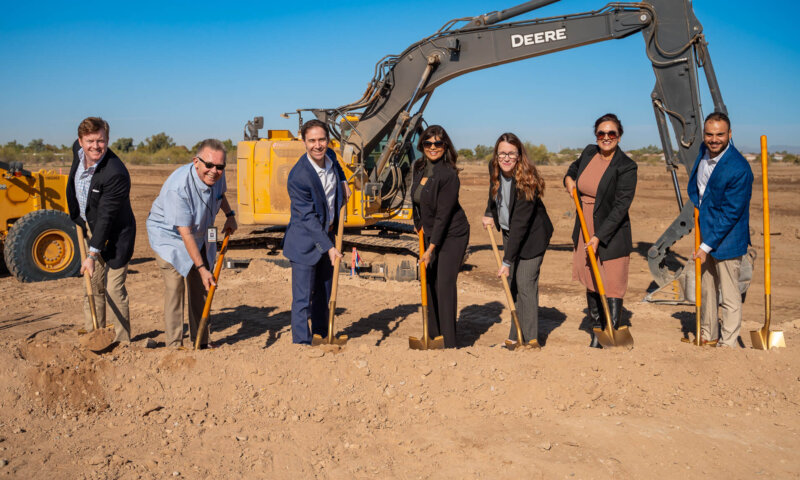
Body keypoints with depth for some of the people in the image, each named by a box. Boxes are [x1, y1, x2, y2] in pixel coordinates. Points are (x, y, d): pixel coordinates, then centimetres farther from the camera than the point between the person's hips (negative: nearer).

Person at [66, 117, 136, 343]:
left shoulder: (116, 174, -29)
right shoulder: (78, 149, -5)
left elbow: (106, 217, -29)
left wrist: (92, 254, -29)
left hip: (115, 235, -8)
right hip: (90, 229, 8)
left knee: (114, 290, -7)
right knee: (92, 287, 15)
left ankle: (121, 344, 5)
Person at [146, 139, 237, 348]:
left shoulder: (217, 175, -13)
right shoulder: (178, 187, -34)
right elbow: (185, 234, -31)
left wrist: (230, 215, 5)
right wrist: (202, 268, -30)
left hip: (201, 234, 7)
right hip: (169, 235, -6)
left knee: (201, 288, 6)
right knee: (175, 286, -14)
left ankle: (201, 344, 15)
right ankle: (174, 346, -5)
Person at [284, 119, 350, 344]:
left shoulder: (330, 156, -3)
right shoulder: (298, 176, -25)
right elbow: (308, 218, -23)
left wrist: (343, 182, 8)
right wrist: (329, 247, -23)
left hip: (327, 235, 8)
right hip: (305, 241, -8)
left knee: (324, 293, 18)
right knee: (303, 298, -4)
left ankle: (321, 336, 32)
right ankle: (302, 343, 5)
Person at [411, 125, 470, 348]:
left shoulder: (448, 175, -22)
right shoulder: (419, 167, 1)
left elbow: (443, 215, -23)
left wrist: (431, 248, -23)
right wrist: (418, 226, 18)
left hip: (452, 235, -8)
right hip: (430, 233, 8)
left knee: (445, 283, -11)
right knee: (430, 281, 11)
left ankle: (449, 342, -4)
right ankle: (434, 333, 25)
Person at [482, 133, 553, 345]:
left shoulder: (526, 180, -30)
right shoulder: (495, 168, -9)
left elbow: (520, 224, -32)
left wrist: (507, 261, -33)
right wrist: (489, 213, 2)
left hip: (531, 235, -7)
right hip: (509, 232, 7)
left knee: (525, 285, -10)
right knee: (512, 284, 10)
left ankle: (530, 341, 0)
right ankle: (516, 338, 20)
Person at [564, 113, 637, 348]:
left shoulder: (626, 167, -15)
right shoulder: (589, 152, 2)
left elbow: (621, 206, -20)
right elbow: (575, 166, 27)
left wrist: (599, 237, -24)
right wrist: (568, 178, 5)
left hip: (611, 234, -6)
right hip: (586, 231, 6)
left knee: (612, 286, -1)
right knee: (591, 283, 15)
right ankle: (597, 330, 30)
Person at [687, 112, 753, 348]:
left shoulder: (739, 169, -24)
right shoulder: (704, 151, 0)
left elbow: (730, 213, -22)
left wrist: (707, 246, -19)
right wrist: (698, 207, 5)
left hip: (726, 238, -8)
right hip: (705, 232, 8)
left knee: (729, 296, 1)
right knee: (706, 288, 19)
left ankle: (727, 345, 14)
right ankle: (708, 336, 35)